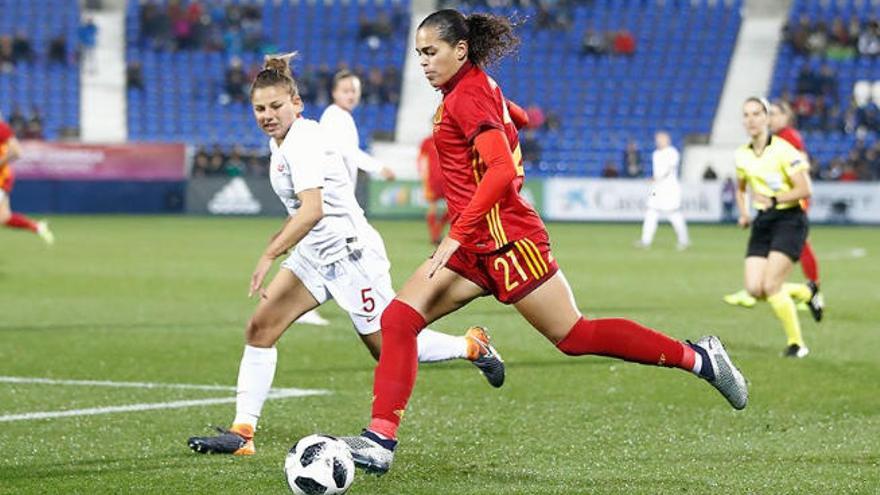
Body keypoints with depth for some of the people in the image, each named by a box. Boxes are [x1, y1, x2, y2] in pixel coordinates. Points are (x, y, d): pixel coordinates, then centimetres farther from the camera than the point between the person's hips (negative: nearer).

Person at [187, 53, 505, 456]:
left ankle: (472, 346, 25)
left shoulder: (302, 140, -21)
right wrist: (282, 240, 23)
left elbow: (312, 210, -33)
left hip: (351, 252, -9)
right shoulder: (281, 141, 7)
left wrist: (269, 255, -36)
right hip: (315, 255, 9)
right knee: (259, 328, -4)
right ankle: (241, 432, -4)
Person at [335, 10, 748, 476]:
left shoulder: (467, 96, -15)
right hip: (478, 244, 10)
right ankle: (380, 440, -9)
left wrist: (455, 237, -27)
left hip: (504, 239, -10)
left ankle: (698, 357, 9)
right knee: (398, 319, -4)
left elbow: (502, 171, -26)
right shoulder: (478, 88, 12)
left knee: (573, 336, -3)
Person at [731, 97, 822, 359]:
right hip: (762, 223, 6)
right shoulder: (742, 155, 7)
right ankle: (805, 292, 22)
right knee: (755, 289, -7)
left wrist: (775, 199, -27)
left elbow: (805, 189, -17)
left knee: (770, 286, -17)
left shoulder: (783, 150, -14)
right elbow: (740, 188, 26)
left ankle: (796, 343, 1)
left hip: (789, 221, -6)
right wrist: (743, 213, 11)